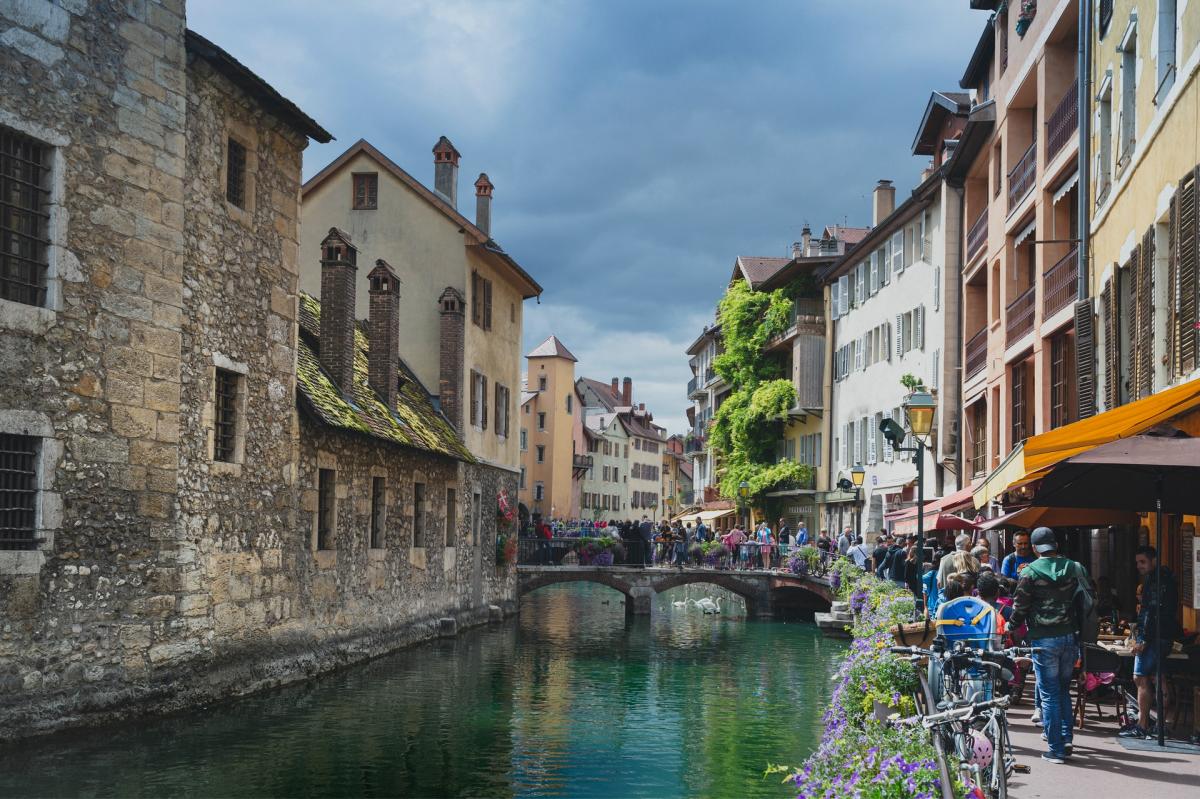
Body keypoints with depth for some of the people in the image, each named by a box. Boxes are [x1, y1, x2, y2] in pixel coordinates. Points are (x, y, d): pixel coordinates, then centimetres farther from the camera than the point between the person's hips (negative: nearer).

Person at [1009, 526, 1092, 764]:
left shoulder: (1030, 572, -9)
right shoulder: (1075, 568, 4)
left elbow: (1020, 608, -5)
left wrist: (1012, 625, 14)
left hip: (1044, 640, -4)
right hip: (1070, 637, 4)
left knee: (1049, 694, 2)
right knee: (1063, 689, 20)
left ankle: (1056, 749, 4)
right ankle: (1067, 737, 16)